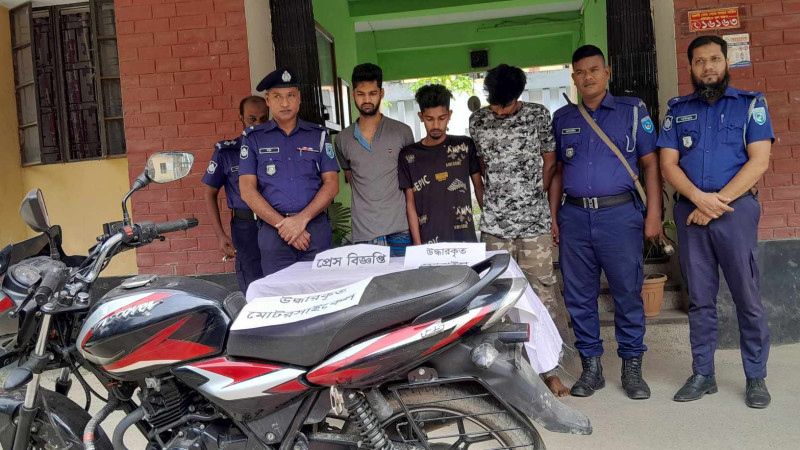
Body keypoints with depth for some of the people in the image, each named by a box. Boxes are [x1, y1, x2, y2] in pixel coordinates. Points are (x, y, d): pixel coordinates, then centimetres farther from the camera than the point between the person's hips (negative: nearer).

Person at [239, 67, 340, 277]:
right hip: (273, 232, -1)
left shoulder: (318, 135, 10)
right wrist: (283, 225, -11)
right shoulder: (253, 138, 8)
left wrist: (302, 219, -11)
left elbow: (331, 184, 3)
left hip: (316, 229, 1)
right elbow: (247, 190, 0)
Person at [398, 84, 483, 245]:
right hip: (428, 242, -1)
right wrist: (417, 244, -6)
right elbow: (410, 203, 1)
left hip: (464, 238, 1)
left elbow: (479, 186, 9)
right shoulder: (408, 155, 1)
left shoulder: (465, 146, 3)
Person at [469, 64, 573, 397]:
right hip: (495, 224, 2)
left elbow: (550, 162, 11)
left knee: (543, 292, -1)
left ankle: (549, 368, 8)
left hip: (534, 222, -1)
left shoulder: (539, 115, 2)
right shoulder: (478, 121, 7)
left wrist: (532, 196, 11)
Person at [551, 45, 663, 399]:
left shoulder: (632, 111, 7)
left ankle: (632, 368, 15)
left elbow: (650, 163, 3)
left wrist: (653, 214, -5)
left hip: (620, 214, -2)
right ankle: (591, 367, 18)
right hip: (574, 216, 3)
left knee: (628, 293, 1)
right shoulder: (562, 118, 15)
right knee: (579, 296, 6)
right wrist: (553, 216, 8)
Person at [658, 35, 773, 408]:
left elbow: (759, 161, -4)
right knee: (699, 299, 7)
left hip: (736, 208, -2)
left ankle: (756, 378, 12)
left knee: (747, 296, 0)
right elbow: (668, 164, 4)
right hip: (690, 212, 2)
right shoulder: (677, 110, 13)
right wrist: (699, 198, -12)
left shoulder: (751, 104, 7)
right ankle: (702, 375, 16)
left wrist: (718, 202, -13)